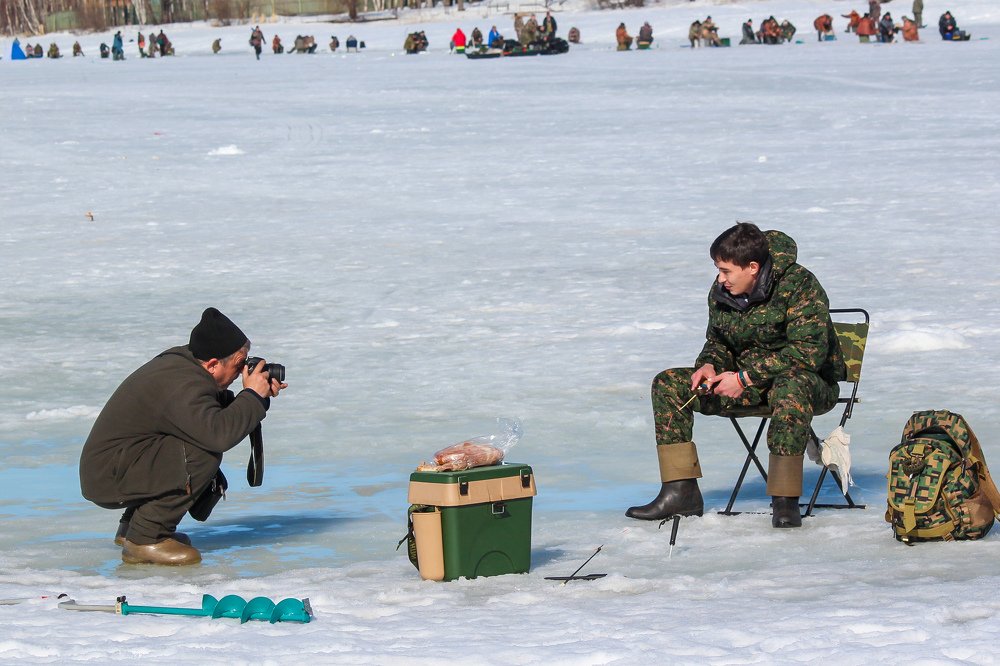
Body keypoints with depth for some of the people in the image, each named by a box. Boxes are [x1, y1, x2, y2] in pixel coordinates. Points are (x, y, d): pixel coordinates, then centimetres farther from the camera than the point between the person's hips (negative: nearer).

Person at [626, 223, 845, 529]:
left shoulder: (799, 285, -21)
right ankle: (681, 492, -11)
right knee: (668, 384, -6)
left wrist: (746, 378, -27)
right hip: (748, 383, 7)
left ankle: (785, 501, -39)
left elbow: (809, 352, -27)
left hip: (812, 381, -7)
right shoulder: (721, 292, 0)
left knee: (791, 387, -44)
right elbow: (717, 342, 16)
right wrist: (709, 366, -10)